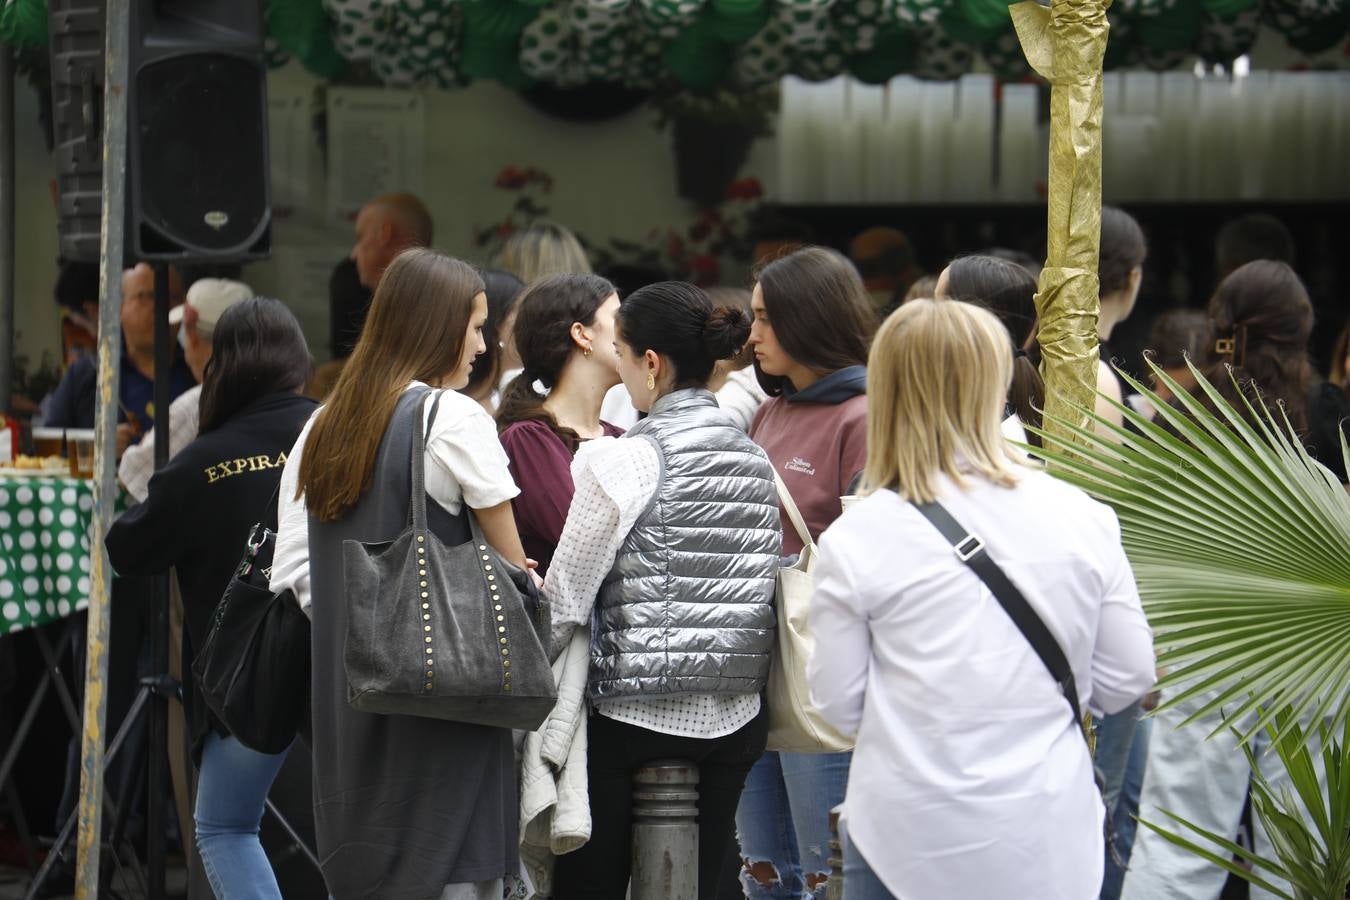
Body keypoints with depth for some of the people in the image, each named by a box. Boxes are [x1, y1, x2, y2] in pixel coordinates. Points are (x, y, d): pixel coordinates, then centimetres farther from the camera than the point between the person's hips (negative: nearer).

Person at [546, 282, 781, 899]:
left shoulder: (625, 460, -12)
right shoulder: (755, 461, 7)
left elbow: (564, 602, -10)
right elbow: (761, 586, 12)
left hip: (635, 717, -6)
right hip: (734, 720, 6)